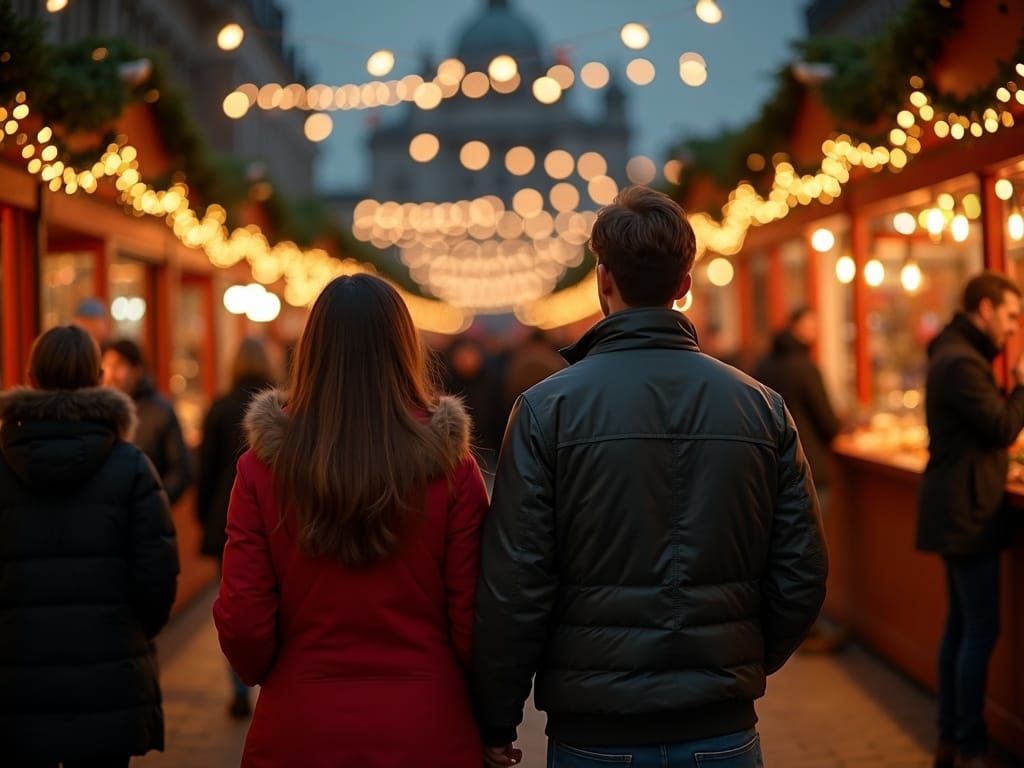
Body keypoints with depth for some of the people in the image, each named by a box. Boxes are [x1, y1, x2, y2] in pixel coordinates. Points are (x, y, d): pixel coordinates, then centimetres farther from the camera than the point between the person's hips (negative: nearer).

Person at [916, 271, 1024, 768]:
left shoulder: (957, 355, 15)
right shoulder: (961, 362, -19)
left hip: (959, 510, 11)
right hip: (967, 513, -11)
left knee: (960, 626, 14)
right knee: (981, 631, -6)